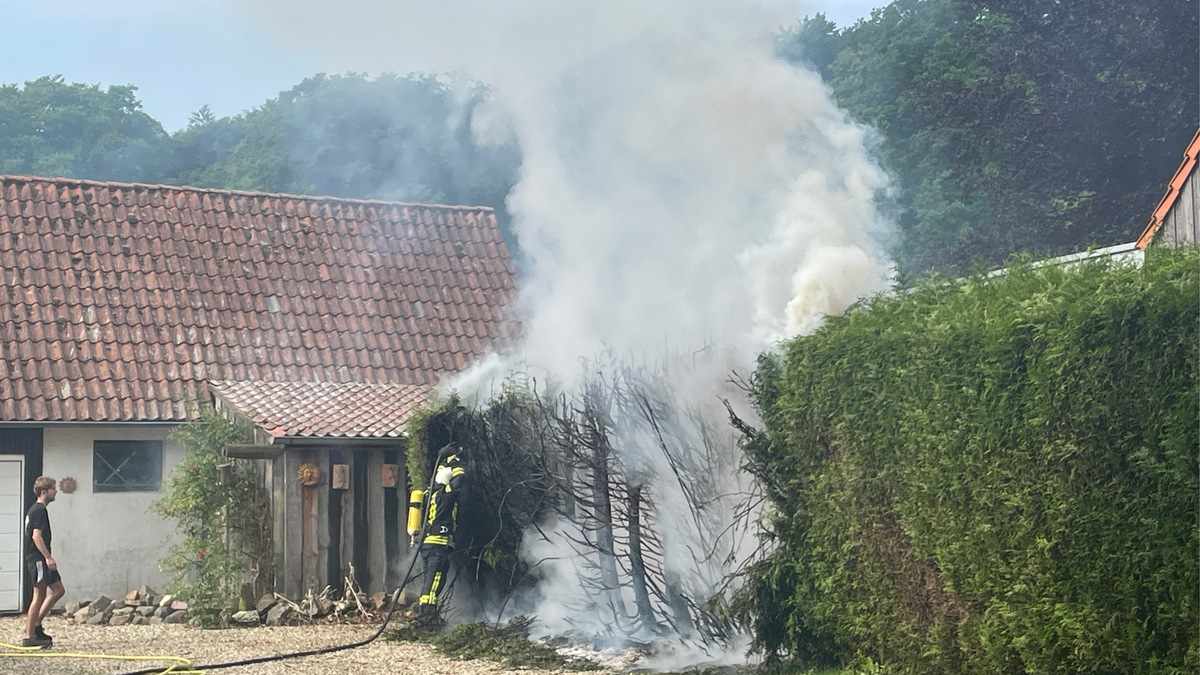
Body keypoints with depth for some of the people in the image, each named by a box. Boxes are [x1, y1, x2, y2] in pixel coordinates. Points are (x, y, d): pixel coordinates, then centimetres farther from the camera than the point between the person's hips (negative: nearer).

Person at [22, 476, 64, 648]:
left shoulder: (35, 510, 18)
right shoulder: (39, 510, -14)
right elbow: (36, 535, -22)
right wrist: (48, 557, -23)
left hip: (40, 559, 10)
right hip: (38, 559, -10)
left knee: (58, 590, 13)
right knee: (39, 595, -6)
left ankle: (35, 625, 14)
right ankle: (29, 636, -2)